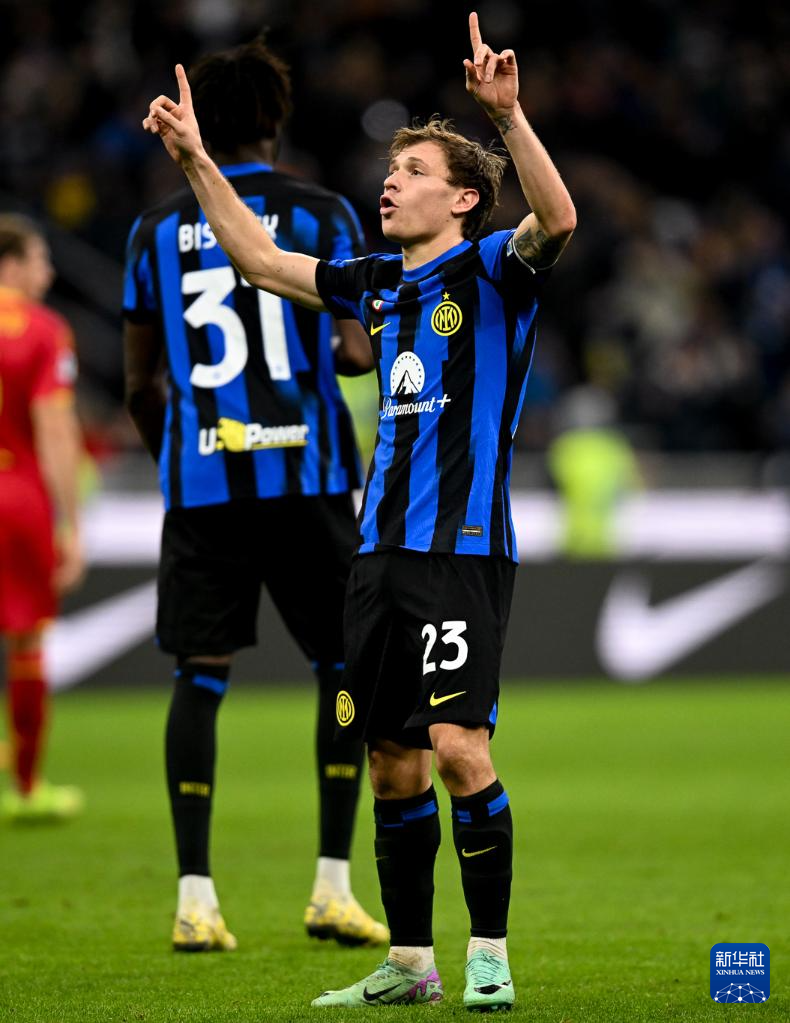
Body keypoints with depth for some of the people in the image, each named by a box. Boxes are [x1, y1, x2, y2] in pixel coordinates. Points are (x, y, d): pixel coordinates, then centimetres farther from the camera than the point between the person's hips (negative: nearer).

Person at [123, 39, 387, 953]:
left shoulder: (157, 232, 8)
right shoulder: (321, 215, 0)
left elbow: (139, 385, 11)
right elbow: (357, 352, -7)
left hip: (199, 478, 2)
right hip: (303, 474, -2)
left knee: (199, 676, 5)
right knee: (345, 666, 10)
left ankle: (195, 895, -1)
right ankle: (332, 887, 4)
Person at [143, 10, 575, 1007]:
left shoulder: (491, 271, -2)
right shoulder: (378, 284, 17)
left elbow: (556, 220, -23)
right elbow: (260, 256, 26)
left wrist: (508, 115, -35)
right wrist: (196, 160, 21)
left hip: (463, 544, -7)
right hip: (381, 546, 7)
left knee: (458, 746, -15)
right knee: (391, 759, 8)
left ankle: (490, 957, -7)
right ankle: (409, 963, 16)